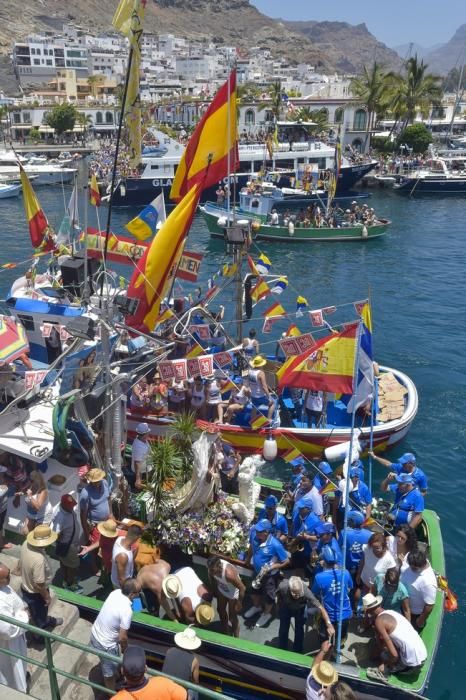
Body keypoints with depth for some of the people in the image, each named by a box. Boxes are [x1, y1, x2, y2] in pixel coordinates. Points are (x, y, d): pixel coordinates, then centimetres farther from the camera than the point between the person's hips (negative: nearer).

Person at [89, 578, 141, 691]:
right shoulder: (127, 610, -33)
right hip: (106, 644, -7)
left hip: (95, 633, 7)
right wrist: (125, 650, -5)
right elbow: (122, 638, -23)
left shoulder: (116, 592, -11)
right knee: (110, 672, 19)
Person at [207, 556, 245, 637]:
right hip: (221, 591, 6)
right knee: (220, 610, 24)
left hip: (233, 594, -6)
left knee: (232, 617, 10)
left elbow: (242, 588, -31)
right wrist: (215, 590, 11)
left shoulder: (229, 573, -45)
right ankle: (225, 632, 50)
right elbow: (212, 578, -2)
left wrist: (239, 603, -18)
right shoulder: (212, 567, -28)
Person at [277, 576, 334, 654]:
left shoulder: (306, 592, -44)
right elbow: (278, 595, -16)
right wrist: (279, 607, 0)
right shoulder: (283, 587, -42)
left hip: (300, 608, -1)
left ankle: (297, 652, 26)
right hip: (285, 607, 1)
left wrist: (329, 625, -49)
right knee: (283, 628, 10)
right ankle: (282, 651, 33)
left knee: (299, 629, 3)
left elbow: (321, 608, -42)